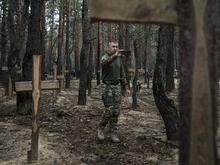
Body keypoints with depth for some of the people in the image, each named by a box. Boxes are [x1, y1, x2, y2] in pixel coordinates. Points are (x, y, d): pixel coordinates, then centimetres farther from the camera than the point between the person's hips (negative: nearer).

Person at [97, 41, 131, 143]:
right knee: (109, 110, -13)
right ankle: (101, 128, 11)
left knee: (116, 111, 0)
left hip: (117, 87, 6)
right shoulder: (105, 58, -9)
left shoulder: (119, 59, 12)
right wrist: (114, 55, -53)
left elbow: (122, 75, 17)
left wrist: (127, 88, 11)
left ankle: (113, 133, 8)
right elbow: (104, 63, -37)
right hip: (107, 87, -5)